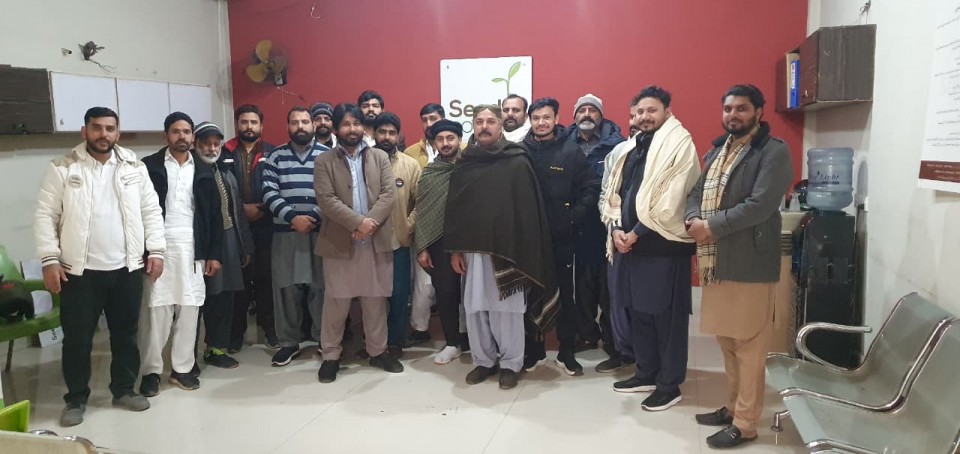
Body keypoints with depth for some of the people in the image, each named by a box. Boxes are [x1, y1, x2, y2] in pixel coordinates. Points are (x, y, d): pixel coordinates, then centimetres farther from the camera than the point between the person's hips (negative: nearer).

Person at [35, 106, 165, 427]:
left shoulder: (134, 167, 5)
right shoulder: (63, 168, -2)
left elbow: (151, 210, 7)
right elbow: (46, 216, -3)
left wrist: (156, 250, -1)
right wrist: (49, 260, -10)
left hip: (127, 268, 3)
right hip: (80, 270, -2)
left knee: (126, 334, 12)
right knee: (77, 338, 6)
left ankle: (124, 389, 28)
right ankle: (76, 399, 21)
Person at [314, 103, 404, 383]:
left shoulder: (380, 157, 9)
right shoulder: (324, 162, 3)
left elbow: (389, 194, -2)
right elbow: (326, 200, -10)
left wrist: (371, 221, -17)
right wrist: (358, 222, -21)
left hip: (377, 241, 2)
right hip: (340, 242, -2)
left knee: (376, 300, 11)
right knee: (336, 302, 4)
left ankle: (378, 351, 25)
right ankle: (331, 355, 18)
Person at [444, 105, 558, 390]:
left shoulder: (518, 163, -1)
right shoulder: (464, 165, 10)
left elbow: (529, 208, -5)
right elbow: (453, 210, 10)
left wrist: (524, 251, -11)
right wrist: (455, 249, 4)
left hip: (508, 249, -3)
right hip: (473, 249, 4)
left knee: (508, 308, 2)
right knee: (475, 308, 7)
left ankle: (510, 364, 16)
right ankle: (484, 360, 22)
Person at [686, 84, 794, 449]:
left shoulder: (774, 151, -8)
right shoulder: (717, 150, 18)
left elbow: (760, 204, -19)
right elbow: (696, 192, 14)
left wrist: (712, 226, -18)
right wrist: (693, 220, -8)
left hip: (749, 265, -8)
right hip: (715, 262, 8)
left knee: (749, 347, 1)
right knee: (727, 340, 17)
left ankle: (745, 423, 12)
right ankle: (734, 406, 32)